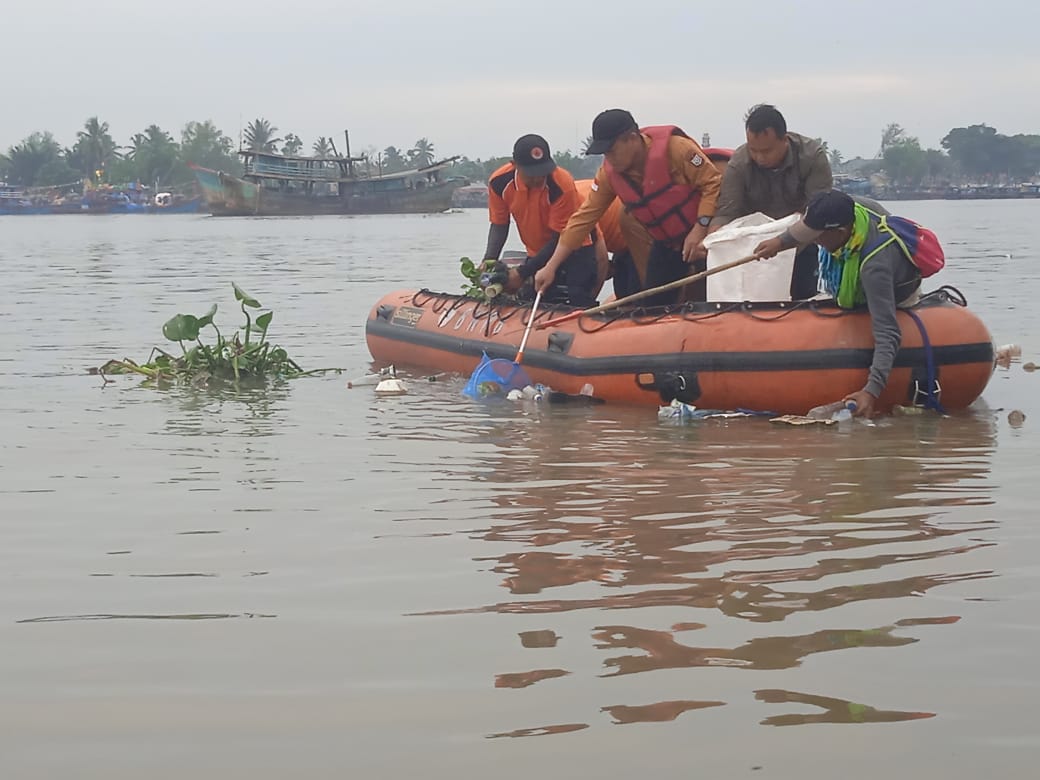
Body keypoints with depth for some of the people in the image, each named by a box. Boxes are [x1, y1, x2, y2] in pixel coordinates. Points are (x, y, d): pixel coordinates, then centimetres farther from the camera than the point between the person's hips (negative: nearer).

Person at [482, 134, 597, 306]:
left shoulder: (561, 185, -29)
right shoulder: (499, 182, -16)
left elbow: (559, 239, -23)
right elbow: (499, 225, 0)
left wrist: (523, 273, -26)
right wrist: (489, 261, -18)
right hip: (537, 253, 5)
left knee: (579, 304, -20)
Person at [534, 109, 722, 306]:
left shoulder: (674, 148, -23)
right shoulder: (609, 173, -7)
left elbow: (712, 184, -19)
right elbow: (584, 218, -5)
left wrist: (700, 229, -28)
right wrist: (551, 267, -8)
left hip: (703, 233, -6)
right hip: (666, 244, 6)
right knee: (652, 305, 4)